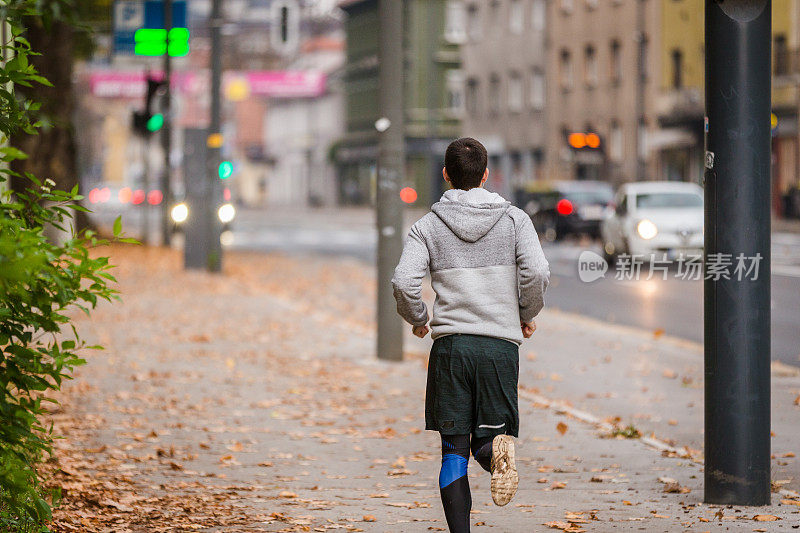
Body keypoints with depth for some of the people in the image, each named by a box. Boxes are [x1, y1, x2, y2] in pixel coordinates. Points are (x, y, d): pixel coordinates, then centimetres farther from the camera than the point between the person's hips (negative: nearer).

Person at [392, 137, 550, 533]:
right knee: (488, 436, 9)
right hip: (502, 343, 0)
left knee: (454, 451, 5)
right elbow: (537, 273, -7)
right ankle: (497, 449, -26)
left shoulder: (427, 227, 5)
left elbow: (404, 283, -7)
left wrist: (417, 319, 12)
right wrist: (527, 315, 11)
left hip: (450, 343, 0)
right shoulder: (514, 219, 6)